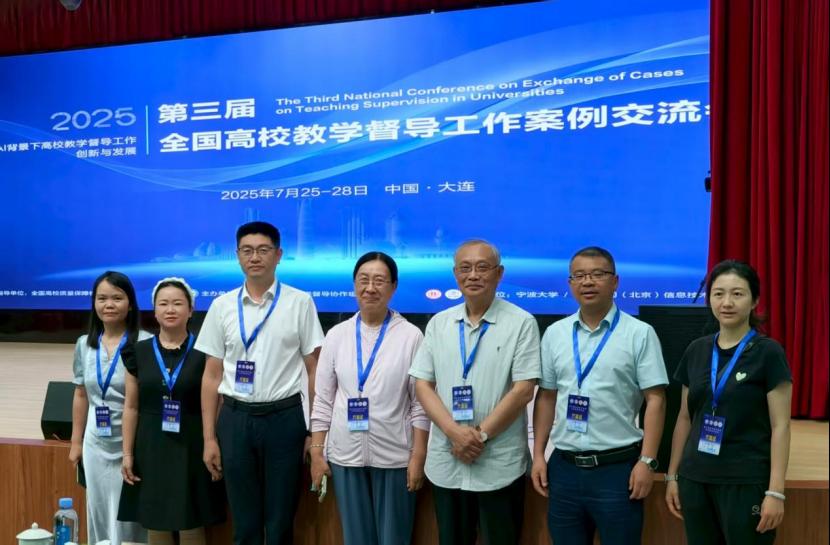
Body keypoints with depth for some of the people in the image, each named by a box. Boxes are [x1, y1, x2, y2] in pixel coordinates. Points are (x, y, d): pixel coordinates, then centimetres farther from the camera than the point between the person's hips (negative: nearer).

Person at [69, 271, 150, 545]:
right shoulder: (84, 344, 5)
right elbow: (81, 395, 13)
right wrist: (76, 441, 13)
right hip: (96, 444, 5)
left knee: (129, 517, 3)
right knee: (100, 515, 15)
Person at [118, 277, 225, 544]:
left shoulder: (203, 351, -3)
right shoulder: (140, 352, 4)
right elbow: (131, 407, 7)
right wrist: (127, 453, 3)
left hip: (191, 447, -2)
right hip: (151, 447, 3)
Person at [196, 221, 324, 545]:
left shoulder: (300, 302, -1)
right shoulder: (222, 306, 5)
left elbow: (314, 370, 0)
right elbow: (212, 376, 7)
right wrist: (209, 437, 4)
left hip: (284, 418, -2)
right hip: (235, 418, 2)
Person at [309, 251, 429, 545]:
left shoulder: (411, 336, -5)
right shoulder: (336, 335, 3)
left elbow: (421, 402, -4)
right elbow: (323, 399, 5)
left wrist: (418, 456, -7)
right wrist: (316, 452, 2)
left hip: (395, 456, -2)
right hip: (346, 455, 3)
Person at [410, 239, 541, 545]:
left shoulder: (521, 323, -5)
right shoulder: (438, 324, 6)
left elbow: (523, 391, -10)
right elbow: (422, 385, 3)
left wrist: (481, 435, -13)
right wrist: (454, 432, -11)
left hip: (499, 465, -3)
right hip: (445, 463, 4)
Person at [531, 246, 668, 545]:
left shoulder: (640, 333, -4)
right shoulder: (554, 334, 6)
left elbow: (655, 400, -6)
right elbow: (546, 397, 9)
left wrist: (647, 461, -12)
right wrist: (538, 455, 5)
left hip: (618, 467, -3)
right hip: (564, 466, 4)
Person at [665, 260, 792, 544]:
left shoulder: (768, 352, -7)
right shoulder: (696, 350, 5)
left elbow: (780, 426, -9)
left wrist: (775, 491, -13)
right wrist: (672, 475, 10)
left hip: (747, 482, -4)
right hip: (696, 480, 4)